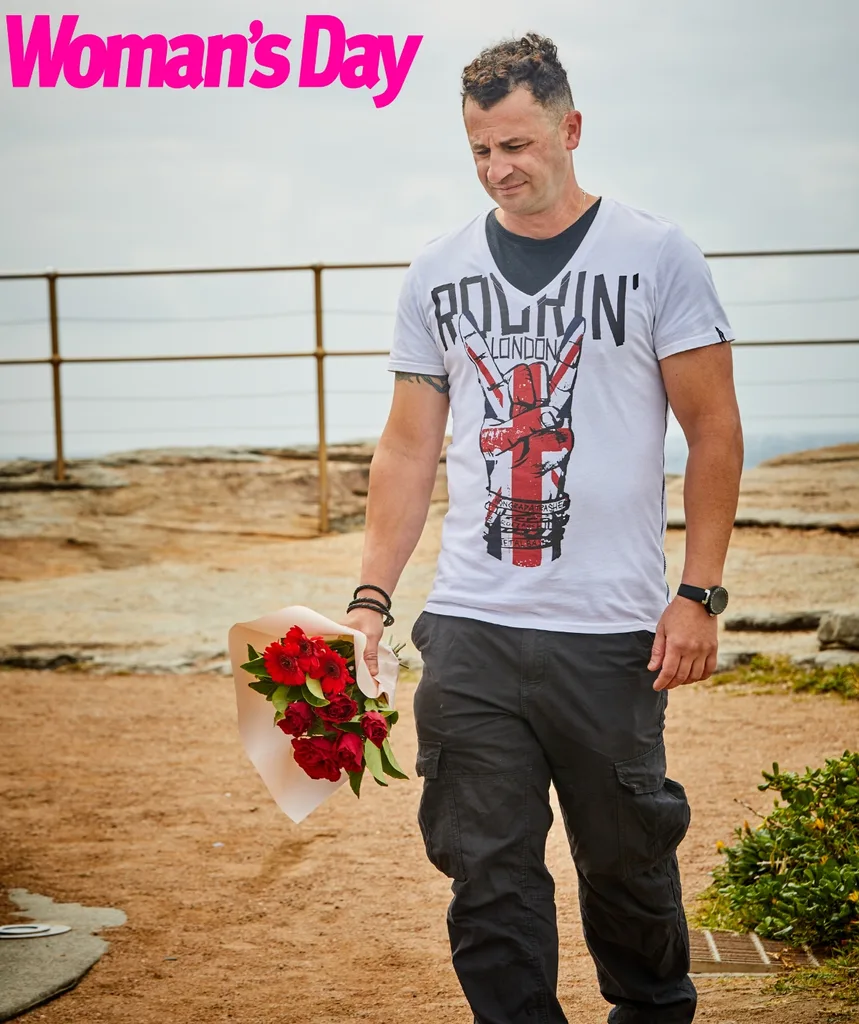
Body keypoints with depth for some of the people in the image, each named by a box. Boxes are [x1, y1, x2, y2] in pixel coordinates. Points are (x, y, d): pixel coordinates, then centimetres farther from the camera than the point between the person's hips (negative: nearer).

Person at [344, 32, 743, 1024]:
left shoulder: (655, 256, 0)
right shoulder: (437, 273, 9)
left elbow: (713, 430, 1)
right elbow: (408, 447, 12)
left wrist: (699, 594, -5)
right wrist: (370, 597, 3)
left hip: (611, 630, -2)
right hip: (468, 632, 2)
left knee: (628, 857, 9)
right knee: (487, 869, 2)